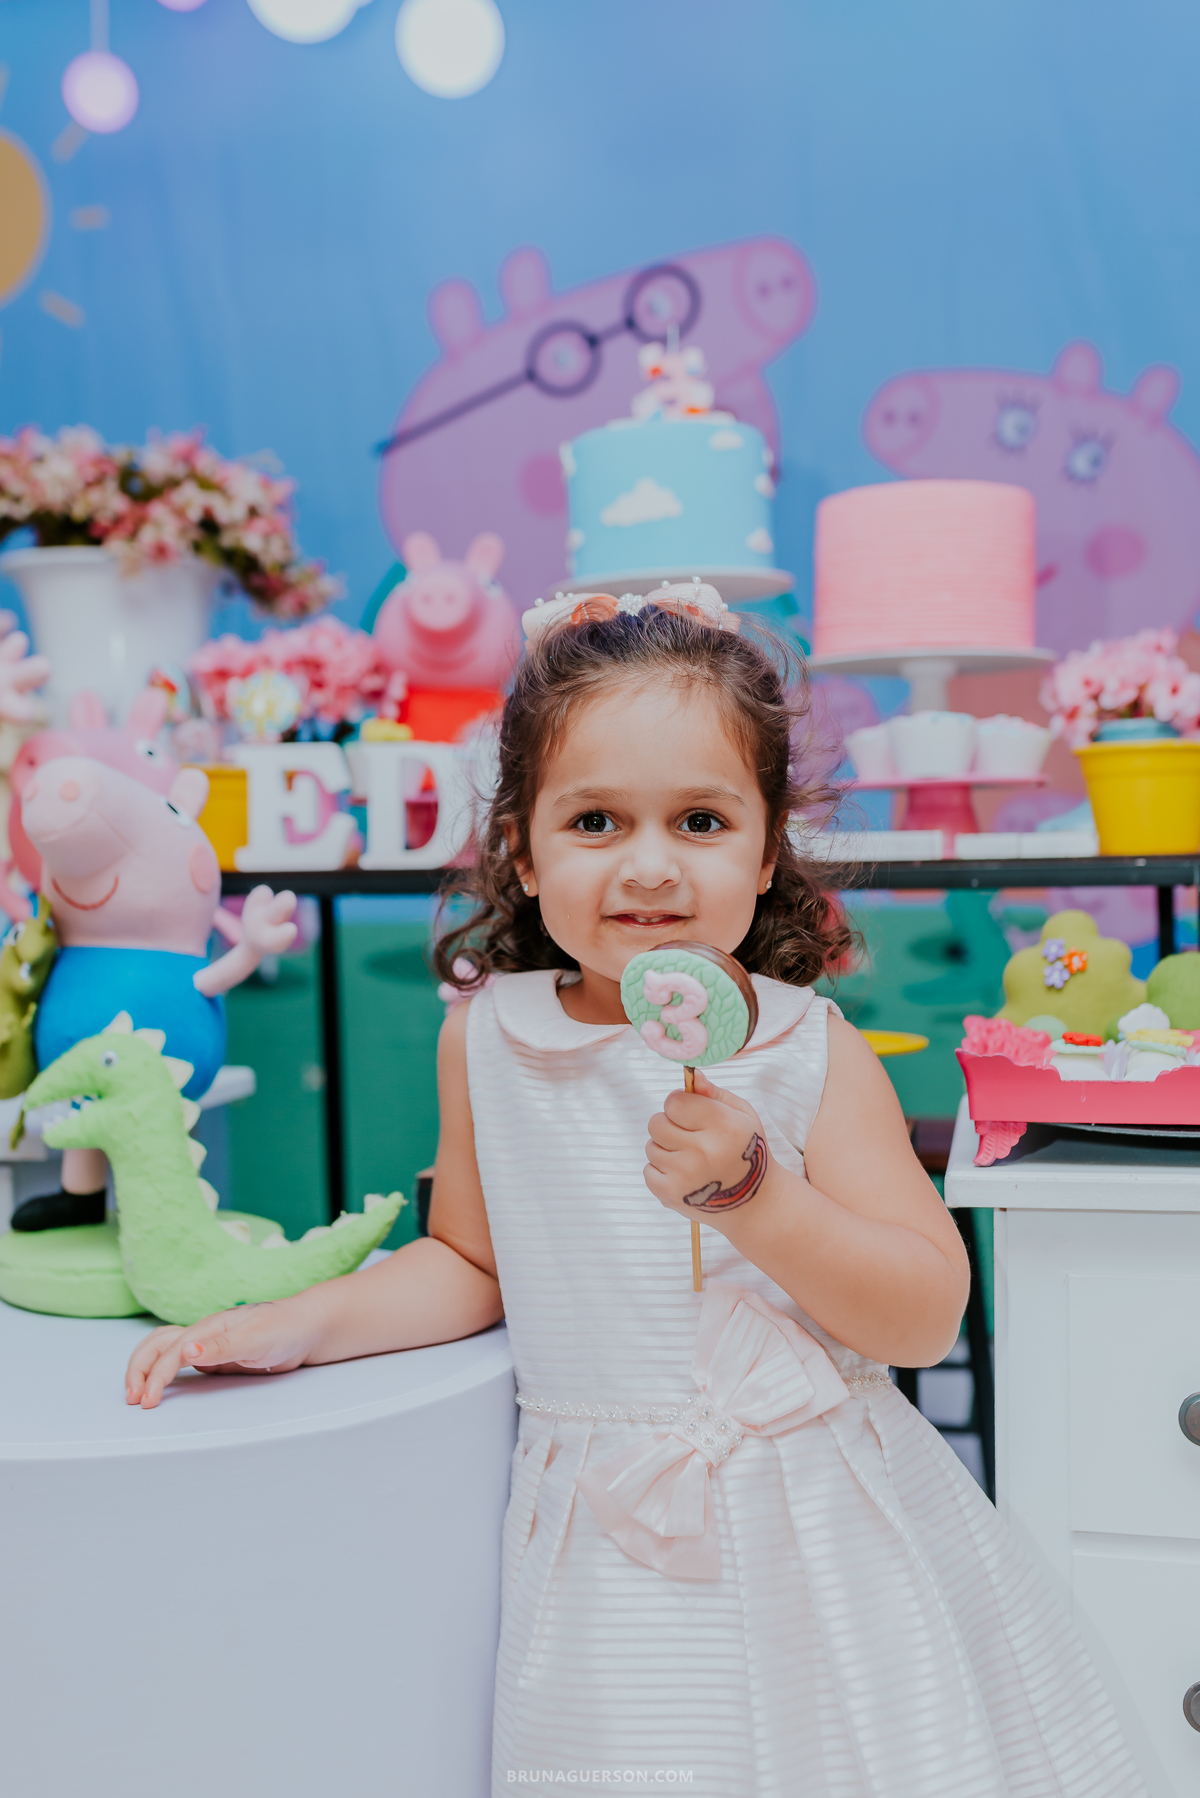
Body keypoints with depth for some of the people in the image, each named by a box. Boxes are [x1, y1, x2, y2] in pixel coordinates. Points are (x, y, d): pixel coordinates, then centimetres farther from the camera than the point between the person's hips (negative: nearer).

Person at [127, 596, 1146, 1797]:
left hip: (817, 1520, 0)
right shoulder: (488, 1041, -3)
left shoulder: (810, 1052, -10)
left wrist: (751, 1192, -25)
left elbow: (928, 1317, -11)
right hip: (612, 1545, 1)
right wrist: (295, 1325, -1)